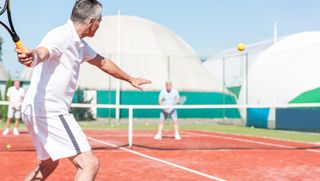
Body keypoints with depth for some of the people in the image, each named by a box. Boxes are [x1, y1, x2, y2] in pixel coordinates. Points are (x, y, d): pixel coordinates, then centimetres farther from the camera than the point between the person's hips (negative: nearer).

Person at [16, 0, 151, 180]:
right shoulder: (61, 35, -14)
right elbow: (41, 52, -35)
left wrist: (130, 79, 44)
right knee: (89, 164, -16)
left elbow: (103, 62, 32)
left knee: (48, 165, 27)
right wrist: (32, 56, -60)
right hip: (49, 110, -11)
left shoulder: (79, 44, 16)